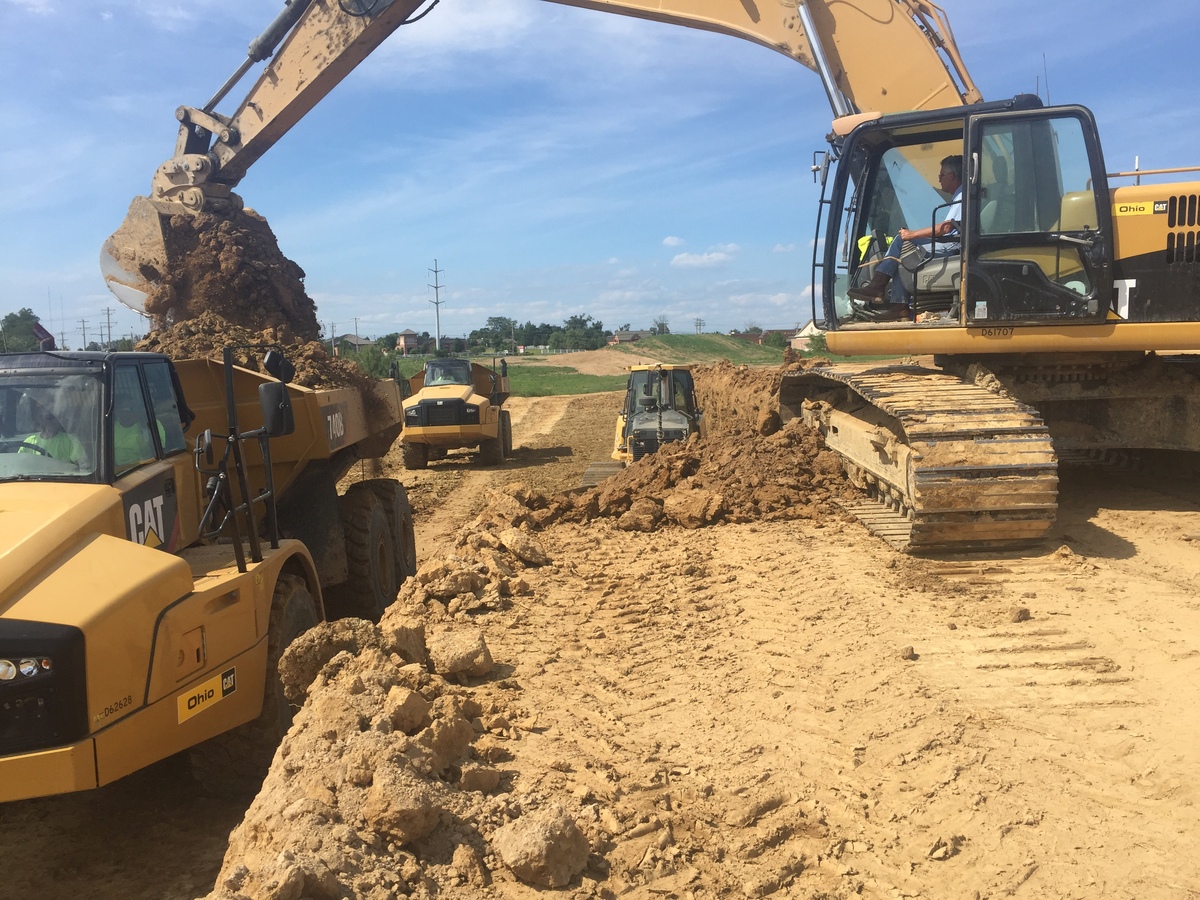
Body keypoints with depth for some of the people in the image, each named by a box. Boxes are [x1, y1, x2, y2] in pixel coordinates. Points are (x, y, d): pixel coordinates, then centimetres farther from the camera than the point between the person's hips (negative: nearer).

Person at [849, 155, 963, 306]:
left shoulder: (962, 196, -9)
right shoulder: (958, 196, 25)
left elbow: (947, 227, -19)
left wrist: (913, 234, -14)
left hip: (952, 246, -10)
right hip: (948, 244, 10)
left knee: (901, 240, -11)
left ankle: (877, 286, -11)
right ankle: (899, 305, -5)